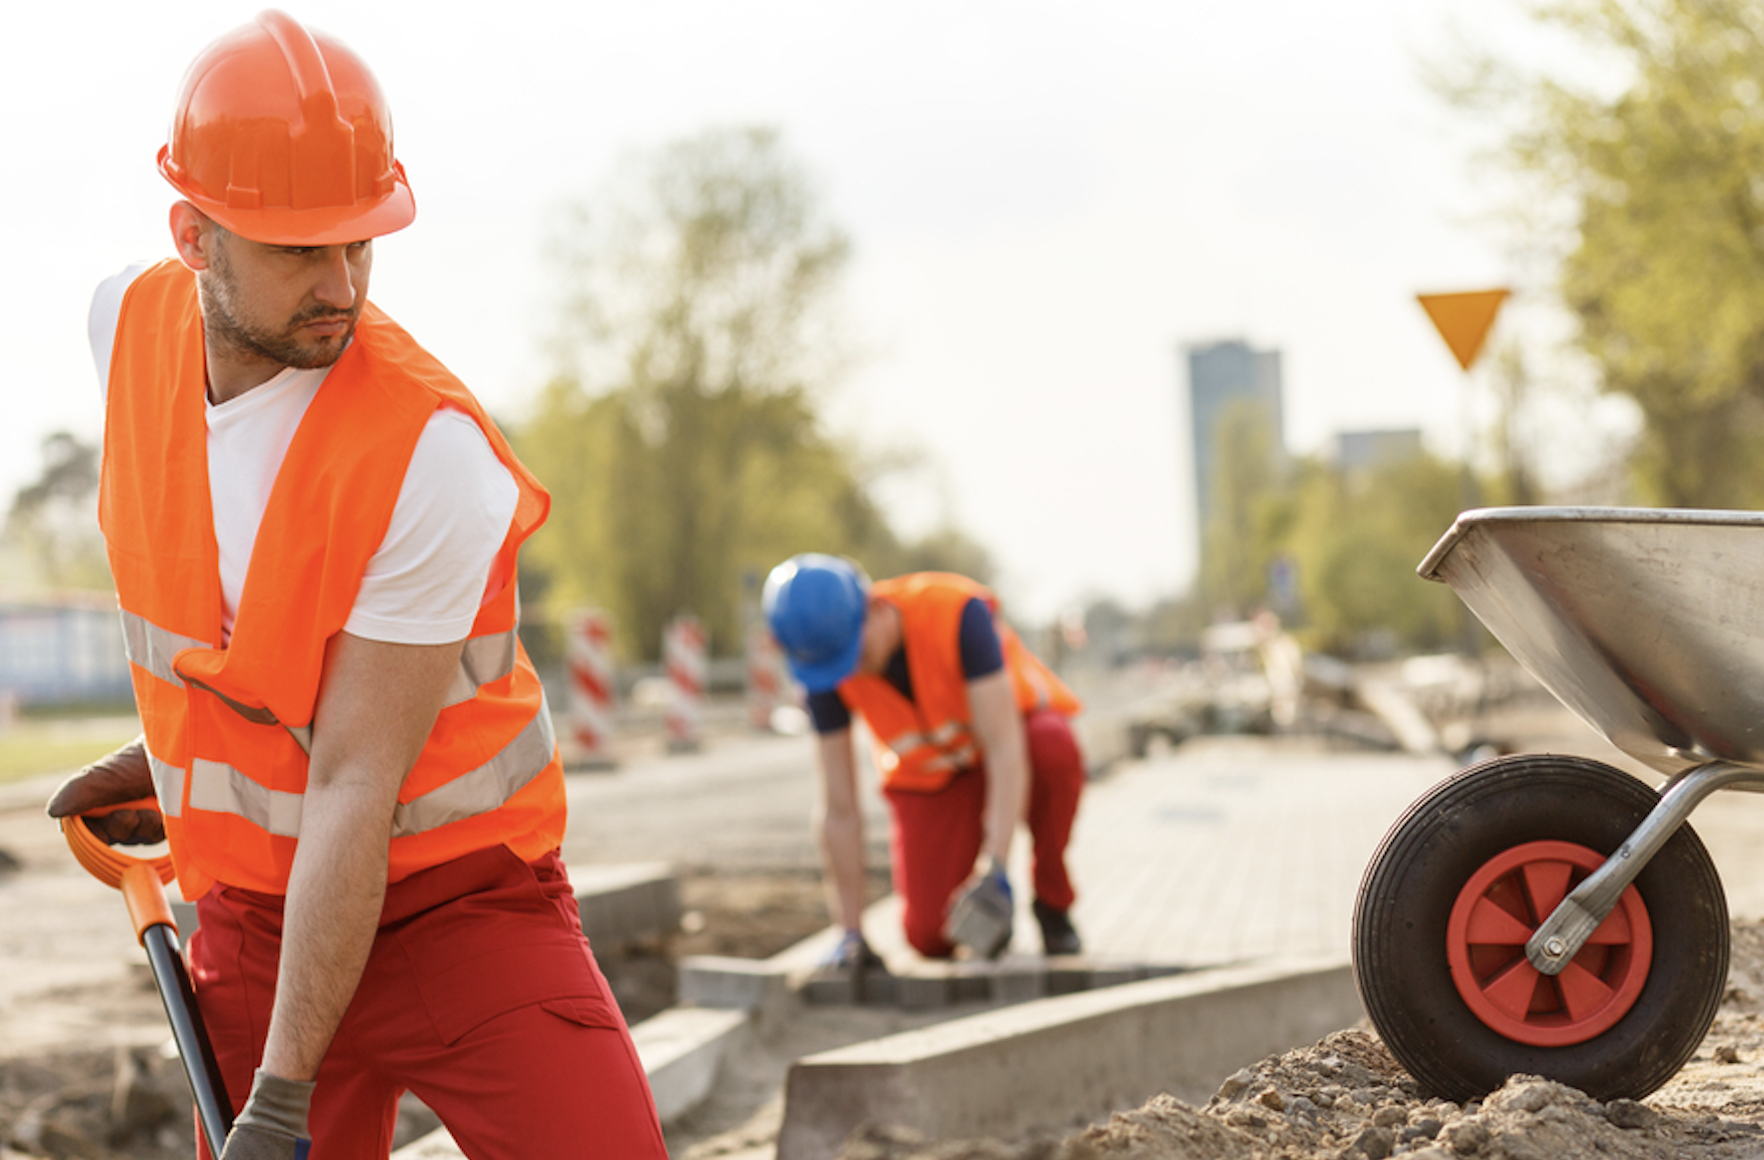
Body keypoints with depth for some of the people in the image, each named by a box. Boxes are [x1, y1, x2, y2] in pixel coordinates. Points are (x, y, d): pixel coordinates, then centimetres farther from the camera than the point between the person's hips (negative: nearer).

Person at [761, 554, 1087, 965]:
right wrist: (851, 932, -18)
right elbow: (839, 810, -19)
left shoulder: (958, 612, -36)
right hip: (929, 772, 2)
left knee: (1055, 750, -40)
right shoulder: (826, 672, -24)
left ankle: (1052, 904, -16)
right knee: (931, 939, -19)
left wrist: (995, 873, -47)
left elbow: (1005, 751, -38)